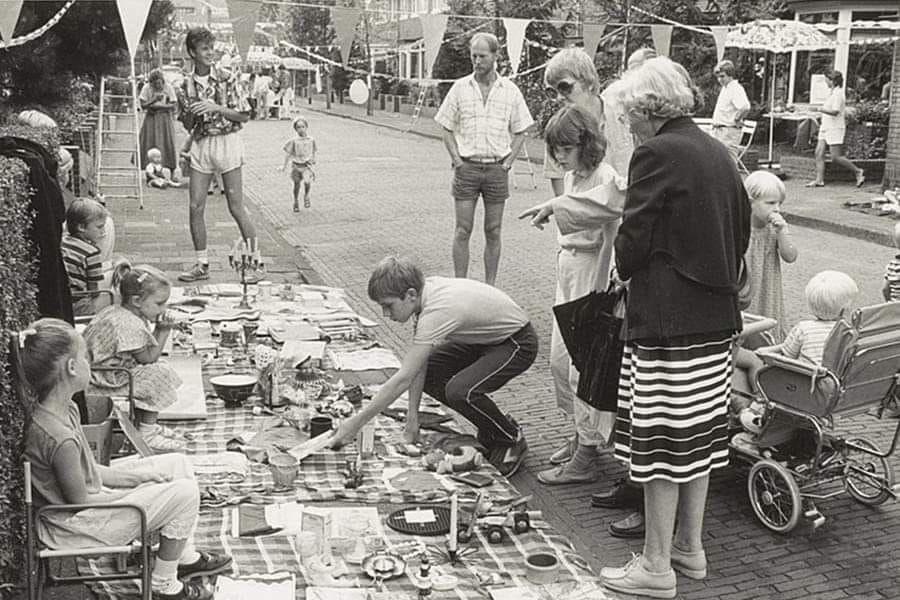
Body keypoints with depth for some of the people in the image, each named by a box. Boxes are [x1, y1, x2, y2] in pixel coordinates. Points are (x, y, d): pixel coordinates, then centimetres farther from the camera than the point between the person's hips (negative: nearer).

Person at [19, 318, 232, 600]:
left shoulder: (63, 408, -3)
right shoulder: (60, 439, -33)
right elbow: (79, 500, -23)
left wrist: (136, 477, 1)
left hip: (89, 495, 10)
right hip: (73, 526, -10)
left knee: (177, 464, 12)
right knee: (185, 493, -10)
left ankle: (185, 557, 25)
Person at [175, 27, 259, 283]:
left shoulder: (226, 79, -2)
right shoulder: (186, 85, 8)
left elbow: (243, 116, -4)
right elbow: (187, 125, 12)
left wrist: (216, 107, -16)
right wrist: (190, 112, -9)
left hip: (227, 141, -4)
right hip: (200, 144, 4)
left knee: (236, 207, -4)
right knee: (196, 207, 2)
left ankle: (255, 260, 6)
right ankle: (202, 264, 13)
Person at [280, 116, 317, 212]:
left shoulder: (311, 140, 0)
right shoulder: (293, 141, -6)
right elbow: (288, 153, 1)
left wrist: (313, 160, 26)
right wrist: (285, 165, 1)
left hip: (307, 165, 0)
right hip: (296, 165, 0)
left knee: (307, 181, -19)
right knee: (297, 184, 7)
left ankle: (306, 196, 12)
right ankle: (296, 202, 28)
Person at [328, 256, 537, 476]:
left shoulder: (438, 311, -36)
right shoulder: (424, 291, -10)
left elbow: (403, 379, -36)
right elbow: (416, 365, -5)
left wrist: (356, 423, -32)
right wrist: (412, 417, -9)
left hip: (518, 342, -9)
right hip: (484, 338, 9)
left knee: (459, 391, -29)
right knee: (422, 372, -2)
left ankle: (512, 439, 0)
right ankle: (492, 428, 13)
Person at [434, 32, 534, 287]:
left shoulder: (510, 91, 4)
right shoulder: (459, 88, 3)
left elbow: (519, 132, 10)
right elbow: (447, 129, 7)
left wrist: (509, 161, -1)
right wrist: (456, 159, -3)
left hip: (497, 168, 1)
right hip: (466, 167, -1)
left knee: (493, 232, 6)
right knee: (463, 230, 0)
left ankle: (490, 286, 15)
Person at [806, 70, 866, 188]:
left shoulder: (837, 93, -14)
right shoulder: (832, 92, 16)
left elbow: (835, 111, -25)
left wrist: (821, 109, -15)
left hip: (835, 129, -10)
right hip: (826, 128, 10)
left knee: (836, 157, -7)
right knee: (819, 153, 0)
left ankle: (858, 172, 7)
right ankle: (819, 180, 0)